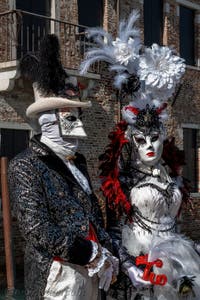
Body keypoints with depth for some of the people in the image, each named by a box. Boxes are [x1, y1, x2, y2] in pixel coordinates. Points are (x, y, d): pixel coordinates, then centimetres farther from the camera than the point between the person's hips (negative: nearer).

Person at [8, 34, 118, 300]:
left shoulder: (77, 161, 13)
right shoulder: (26, 165, -11)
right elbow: (37, 230, -18)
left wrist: (106, 254, 4)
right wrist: (93, 255, -13)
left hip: (91, 270, 7)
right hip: (59, 274, -7)